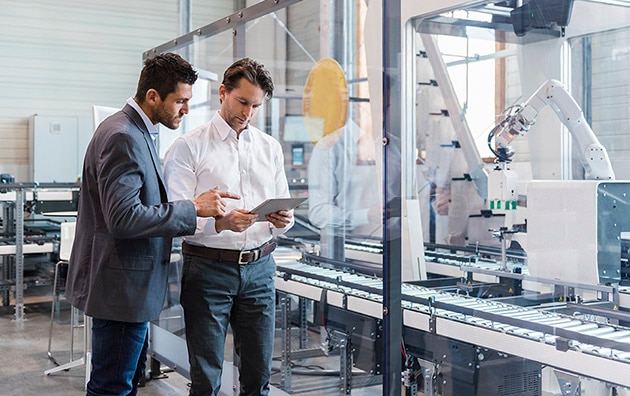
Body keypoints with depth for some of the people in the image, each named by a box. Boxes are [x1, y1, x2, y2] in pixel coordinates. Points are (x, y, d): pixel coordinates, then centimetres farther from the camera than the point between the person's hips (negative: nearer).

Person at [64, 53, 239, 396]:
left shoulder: (135, 131, 13)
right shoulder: (122, 137, -20)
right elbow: (123, 218, -27)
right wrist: (193, 208, -21)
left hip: (128, 284, 11)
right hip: (121, 286, -11)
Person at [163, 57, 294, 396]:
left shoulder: (270, 148, 13)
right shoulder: (188, 147, -2)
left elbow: (284, 209, 15)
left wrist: (283, 219, -9)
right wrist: (220, 223, -27)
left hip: (259, 268, 4)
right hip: (208, 269, -4)